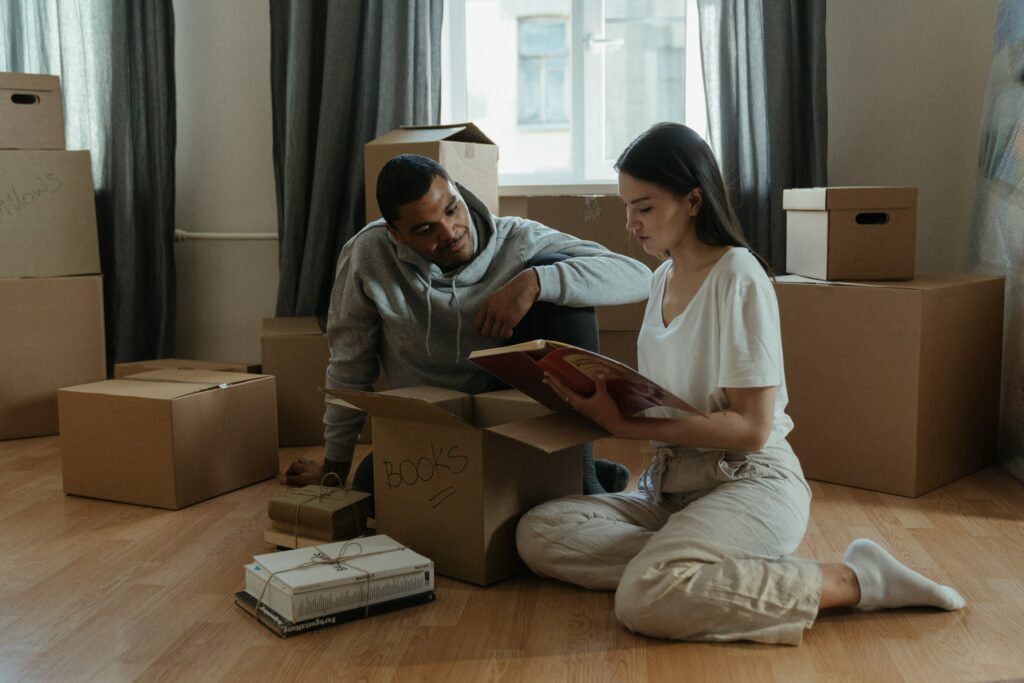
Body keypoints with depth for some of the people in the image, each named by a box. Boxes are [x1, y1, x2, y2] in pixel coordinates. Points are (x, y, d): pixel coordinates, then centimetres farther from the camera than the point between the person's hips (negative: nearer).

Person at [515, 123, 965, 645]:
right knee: (536, 533, -11)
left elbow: (751, 428, -17)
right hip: (674, 484, 9)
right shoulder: (663, 277, 14)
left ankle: (857, 580, -16)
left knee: (644, 601, -33)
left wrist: (626, 425, -21)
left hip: (751, 483, -8)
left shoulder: (738, 278, -12)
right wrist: (603, 396, -1)